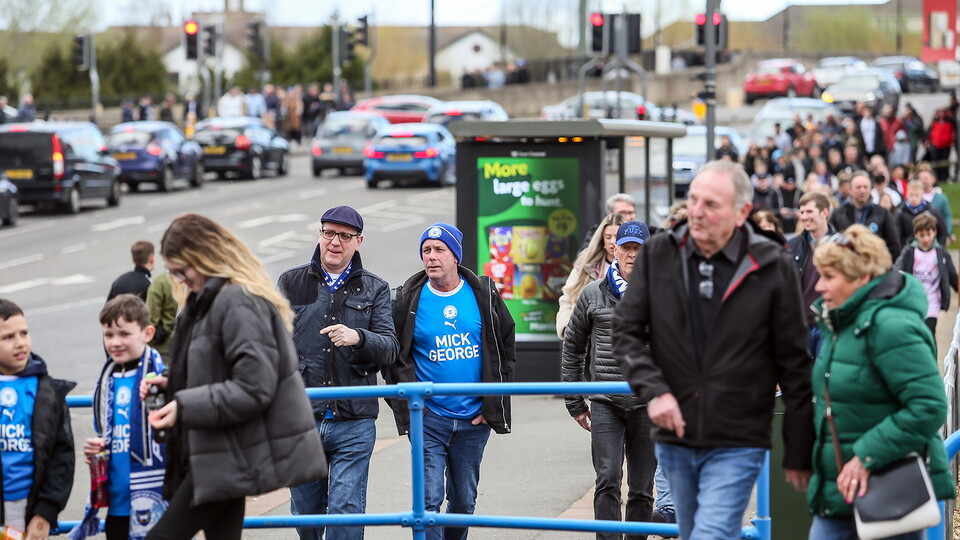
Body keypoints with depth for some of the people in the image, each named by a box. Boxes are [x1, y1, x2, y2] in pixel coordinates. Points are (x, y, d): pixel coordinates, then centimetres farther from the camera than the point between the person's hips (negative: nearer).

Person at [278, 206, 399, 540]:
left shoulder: (375, 290, 9)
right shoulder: (290, 283, 10)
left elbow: (389, 349, -1)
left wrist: (358, 338, -22)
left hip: (354, 426, -2)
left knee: (346, 513, -9)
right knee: (305, 513, 10)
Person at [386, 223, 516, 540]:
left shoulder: (484, 294, 3)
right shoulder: (409, 299, -1)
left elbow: (506, 351, 9)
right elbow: (394, 358, 4)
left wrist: (493, 405, 2)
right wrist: (407, 405, -5)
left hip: (474, 419, 2)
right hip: (428, 419, -2)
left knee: (464, 501, 12)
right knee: (429, 499, -10)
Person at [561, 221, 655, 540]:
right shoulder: (593, 295, 6)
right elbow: (572, 347, 13)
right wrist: (575, 402, 11)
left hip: (647, 405, 0)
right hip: (605, 404, 0)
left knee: (641, 488, 7)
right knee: (607, 481, -11)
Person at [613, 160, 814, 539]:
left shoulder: (772, 267, -7)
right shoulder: (658, 254, 0)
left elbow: (794, 364, -3)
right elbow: (626, 330, 5)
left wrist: (798, 454, -1)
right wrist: (653, 391, -12)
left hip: (737, 446, -4)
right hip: (674, 440, 4)